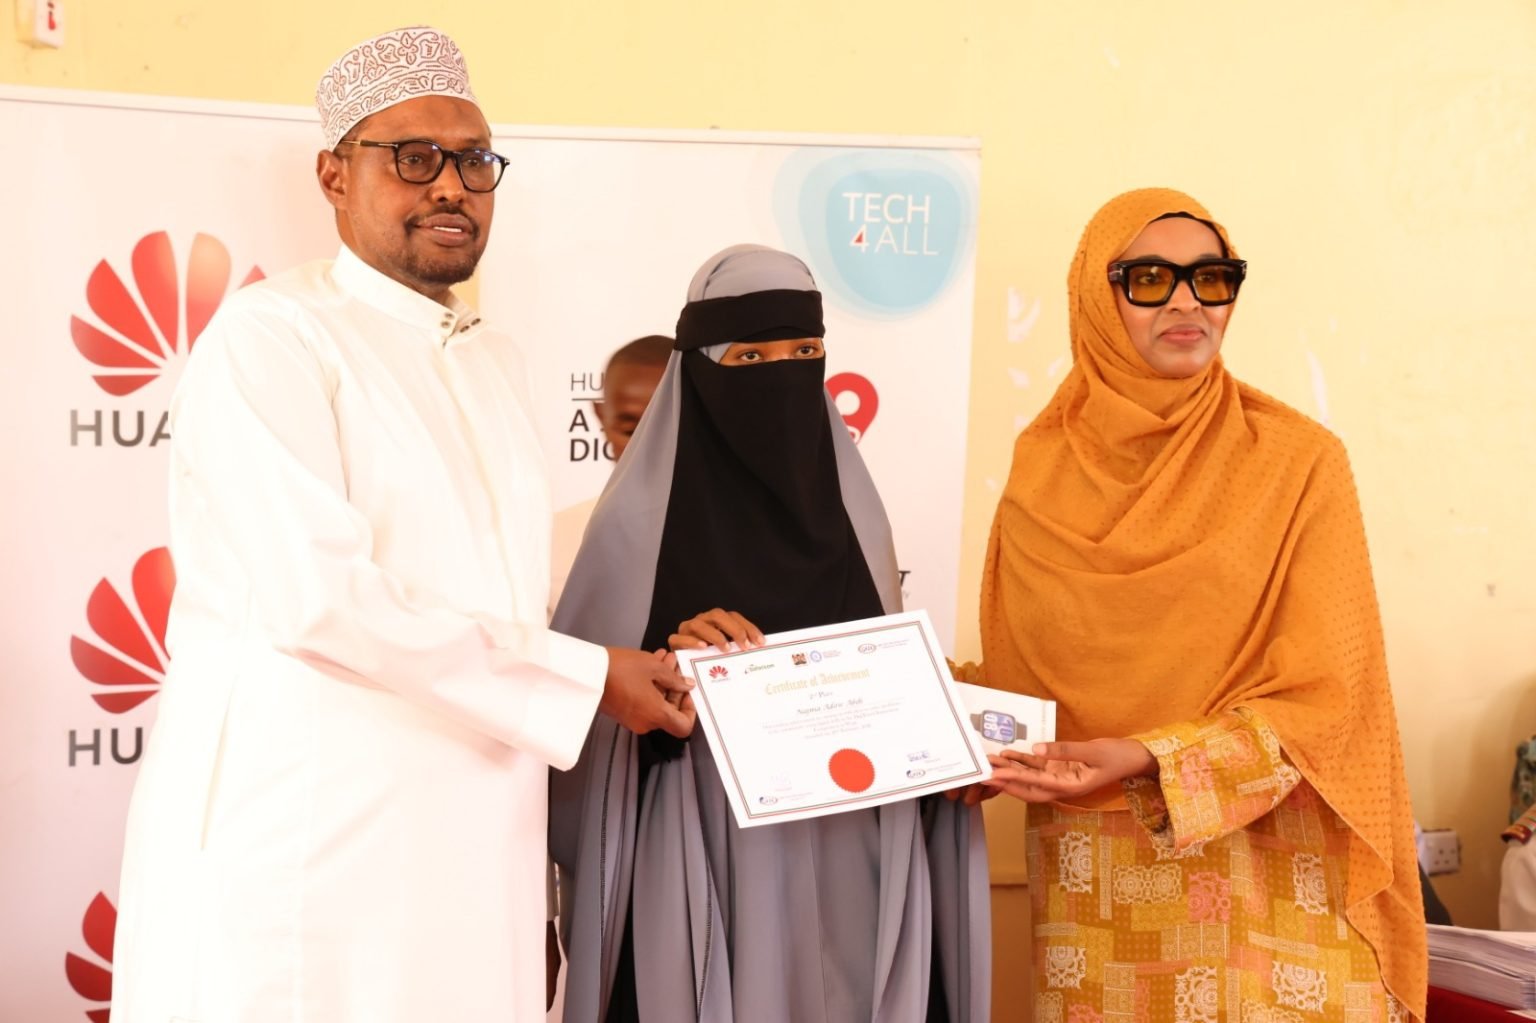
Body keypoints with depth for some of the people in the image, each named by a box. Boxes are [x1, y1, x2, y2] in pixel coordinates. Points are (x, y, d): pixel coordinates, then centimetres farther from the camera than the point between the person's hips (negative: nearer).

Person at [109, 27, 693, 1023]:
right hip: (312, 844, -6)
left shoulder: (493, 360, 14)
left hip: (474, 843, 7)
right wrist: (587, 678, -15)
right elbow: (318, 594, -21)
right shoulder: (274, 334, -9)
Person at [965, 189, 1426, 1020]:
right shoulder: (1042, 467, 4)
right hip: (1092, 885, 2)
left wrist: (1149, 760, -20)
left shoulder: (1299, 461, -5)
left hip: (1262, 873, -2)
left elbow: (1322, 698, -9)